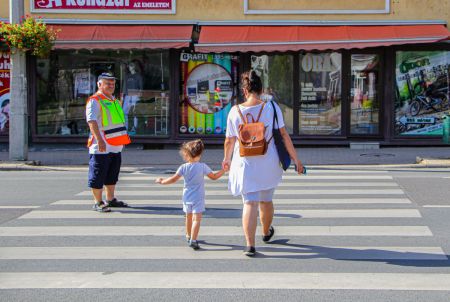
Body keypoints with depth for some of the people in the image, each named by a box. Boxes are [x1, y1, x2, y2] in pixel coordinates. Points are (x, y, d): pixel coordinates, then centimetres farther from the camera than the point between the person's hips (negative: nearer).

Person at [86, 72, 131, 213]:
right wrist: (100, 140, -29)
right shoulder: (94, 101, -10)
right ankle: (98, 203, 3)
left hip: (116, 147, 9)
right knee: (98, 176, -3)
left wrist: (123, 139, 24)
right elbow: (92, 121, -21)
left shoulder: (114, 101, 18)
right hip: (101, 147, -9)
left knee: (112, 175, 17)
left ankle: (110, 200, 28)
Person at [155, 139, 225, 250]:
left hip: (187, 197, 4)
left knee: (189, 217, 21)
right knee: (196, 219, -8)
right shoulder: (202, 167, -9)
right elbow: (214, 177, -1)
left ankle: (189, 236, 40)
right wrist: (224, 170, 12)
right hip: (198, 198, -4)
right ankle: (193, 240, -21)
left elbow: (173, 179, 0)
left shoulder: (183, 167, -4)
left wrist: (162, 181, 15)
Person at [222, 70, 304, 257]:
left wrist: (227, 158, 21)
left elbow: (229, 141, 3)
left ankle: (250, 245, -10)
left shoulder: (235, 111, -6)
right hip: (268, 164, 1)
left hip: (245, 164, -1)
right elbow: (283, 135, -6)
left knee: (250, 203, 0)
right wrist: (295, 159, 1)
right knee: (266, 201, 20)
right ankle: (266, 232, 43)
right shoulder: (271, 108, -8)